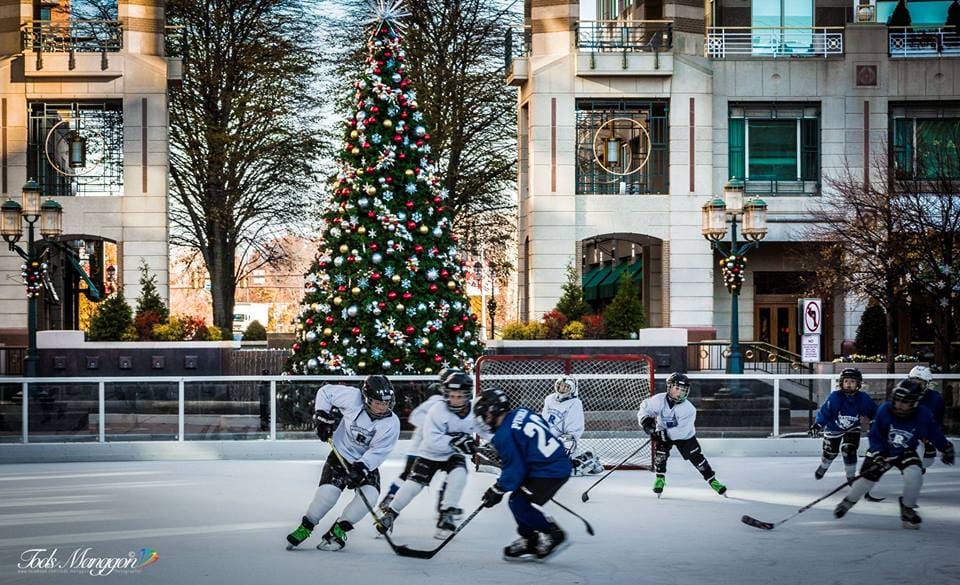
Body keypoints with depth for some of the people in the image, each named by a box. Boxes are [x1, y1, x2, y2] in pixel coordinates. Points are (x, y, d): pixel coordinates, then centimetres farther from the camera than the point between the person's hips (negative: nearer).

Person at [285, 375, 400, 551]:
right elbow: (326, 391, -5)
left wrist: (361, 467, -32)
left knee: (369, 495, -21)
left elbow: (378, 451, -20)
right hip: (340, 455, -1)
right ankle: (305, 527, 2)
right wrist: (323, 416, -9)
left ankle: (337, 531, -6)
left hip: (367, 462, 2)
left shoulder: (391, 424, -17)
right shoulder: (353, 398, -20)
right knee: (328, 492, -20)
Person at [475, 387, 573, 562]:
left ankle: (555, 535, 1)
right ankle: (530, 542, 20)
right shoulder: (522, 413, 8)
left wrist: (497, 490, -3)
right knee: (519, 500, 14)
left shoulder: (505, 435, -15)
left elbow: (515, 469, -14)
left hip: (549, 472, -10)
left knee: (519, 504, -7)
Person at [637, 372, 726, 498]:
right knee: (660, 453, -20)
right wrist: (646, 421, -31)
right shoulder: (659, 400, -23)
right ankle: (660, 479, -1)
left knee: (697, 458, -3)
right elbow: (644, 409, -12)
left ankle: (712, 480, 12)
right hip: (663, 433, 1)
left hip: (685, 436, -1)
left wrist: (664, 433, -39)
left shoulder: (689, 409, -29)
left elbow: (682, 430, -34)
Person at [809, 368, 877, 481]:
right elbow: (825, 411, -26)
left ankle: (851, 477, 1)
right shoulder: (835, 396, -27)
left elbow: (873, 412, -8)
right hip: (834, 428, -1)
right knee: (830, 451, 12)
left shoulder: (863, 398, -19)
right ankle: (823, 466, 47)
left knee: (849, 451, -17)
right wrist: (818, 425, -38)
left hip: (852, 429, 1)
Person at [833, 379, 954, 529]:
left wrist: (946, 449, 6)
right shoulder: (884, 410, -22)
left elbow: (935, 434, -2)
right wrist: (878, 455, -22)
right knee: (867, 477, -5)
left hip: (906, 453, 0)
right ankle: (848, 502, 24)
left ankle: (907, 509, -3)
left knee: (914, 474, -25)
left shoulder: (924, 416, -21)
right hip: (882, 451, 0)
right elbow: (874, 436, -13)